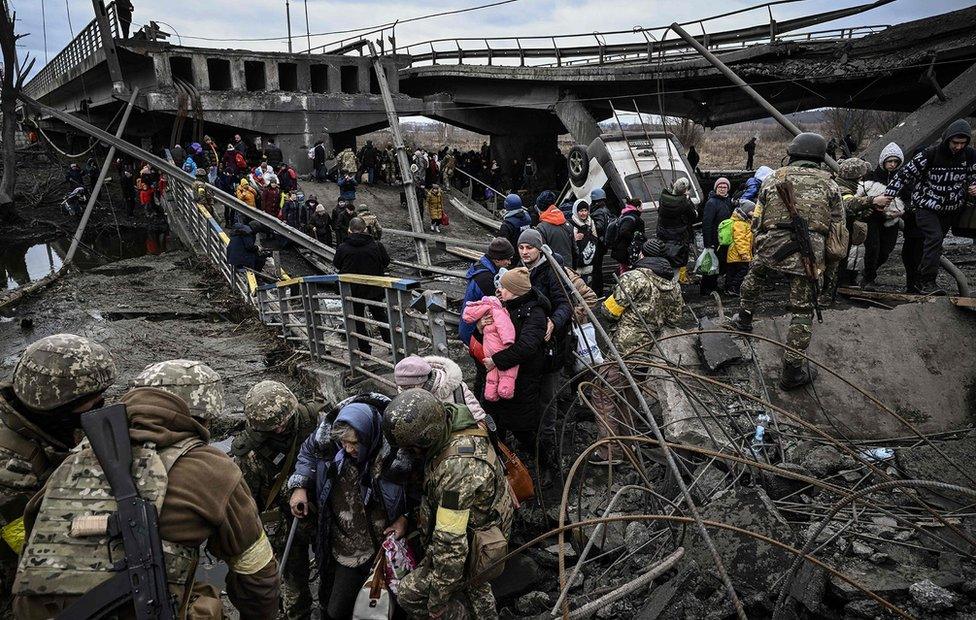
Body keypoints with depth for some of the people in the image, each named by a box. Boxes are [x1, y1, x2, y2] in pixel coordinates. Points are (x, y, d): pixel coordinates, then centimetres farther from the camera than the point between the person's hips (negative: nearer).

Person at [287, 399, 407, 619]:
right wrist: (299, 486, -8)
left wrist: (405, 517, -17)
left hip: (374, 549, -4)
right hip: (336, 542, 4)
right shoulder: (330, 437, -18)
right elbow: (308, 452, 5)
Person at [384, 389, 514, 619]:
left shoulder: (457, 468, -40)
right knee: (473, 586, 31)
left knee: (410, 595, 2)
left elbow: (450, 542, -33)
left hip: (471, 550, -9)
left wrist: (437, 599, -23)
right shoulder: (450, 418, -13)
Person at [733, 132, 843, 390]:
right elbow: (838, 225, 12)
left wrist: (756, 250, 24)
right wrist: (829, 259, 23)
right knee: (802, 311, 6)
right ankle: (792, 372, 9)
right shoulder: (828, 184, 12)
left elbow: (757, 219, 14)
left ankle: (744, 318, 48)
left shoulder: (774, 178, 13)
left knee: (755, 275, 34)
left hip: (771, 246, 1)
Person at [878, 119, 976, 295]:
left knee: (934, 243, 10)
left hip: (950, 210, 5)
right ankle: (927, 280, -21)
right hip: (926, 206, -5)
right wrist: (889, 194, -13)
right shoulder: (931, 154, -17)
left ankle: (922, 280, 21)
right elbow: (906, 173, -11)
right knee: (934, 238, -21)